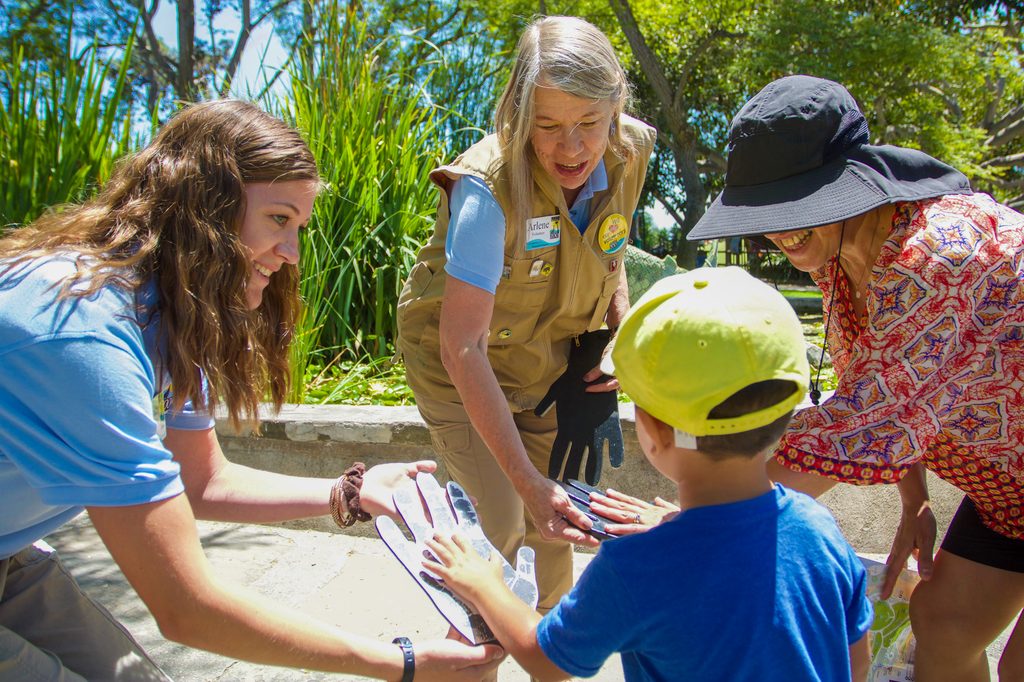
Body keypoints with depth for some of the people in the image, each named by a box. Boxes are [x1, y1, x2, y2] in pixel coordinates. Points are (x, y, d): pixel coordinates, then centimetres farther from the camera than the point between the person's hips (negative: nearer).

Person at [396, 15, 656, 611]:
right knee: (501, 526, -6)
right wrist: (526, 479, -37)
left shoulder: (627, 158, -15)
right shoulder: (489, 188, -34)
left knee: (555, 521, 12)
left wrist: (623, 330, -9)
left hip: (551, 360, 5)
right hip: (462, 370, -4)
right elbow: (462, 347, -35)